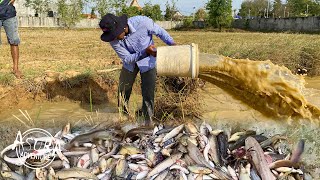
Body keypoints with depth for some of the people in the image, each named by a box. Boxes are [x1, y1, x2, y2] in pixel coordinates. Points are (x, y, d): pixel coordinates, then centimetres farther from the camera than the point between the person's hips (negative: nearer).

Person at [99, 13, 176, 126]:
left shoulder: (142, 22, -33)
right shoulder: (113, 40, -25)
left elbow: (160, 32, -14)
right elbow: (127, 58, -21)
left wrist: (172, 44, -25)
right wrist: (145, 51, -36)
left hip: (148, 61, -2)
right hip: (130, 62, 3)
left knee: (148, 93, -3)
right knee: (123, 91, 11)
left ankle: (148, 120, 16)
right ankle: (122, 114, 36)